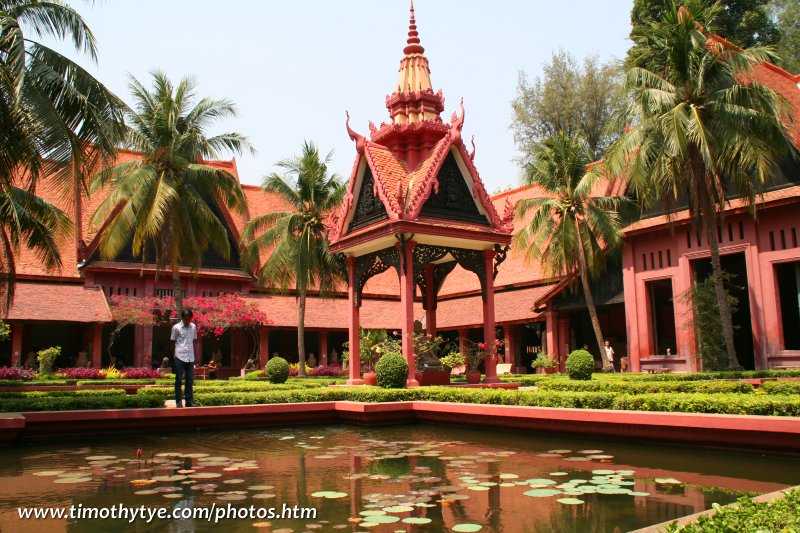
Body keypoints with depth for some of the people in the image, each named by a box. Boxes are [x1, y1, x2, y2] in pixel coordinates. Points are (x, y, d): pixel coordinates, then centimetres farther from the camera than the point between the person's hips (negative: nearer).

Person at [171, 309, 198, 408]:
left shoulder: (193, 327, 8)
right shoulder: (176, 328, -4)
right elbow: (173, 342, 2)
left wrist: (193, 353, 10)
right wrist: (175, 355, 1)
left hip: (190, 358, 4)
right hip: (180, 357, -4)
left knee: (190, 380, 6)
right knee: (179, 380, 2)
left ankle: (189, 402, 11)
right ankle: (178, 401, 9)